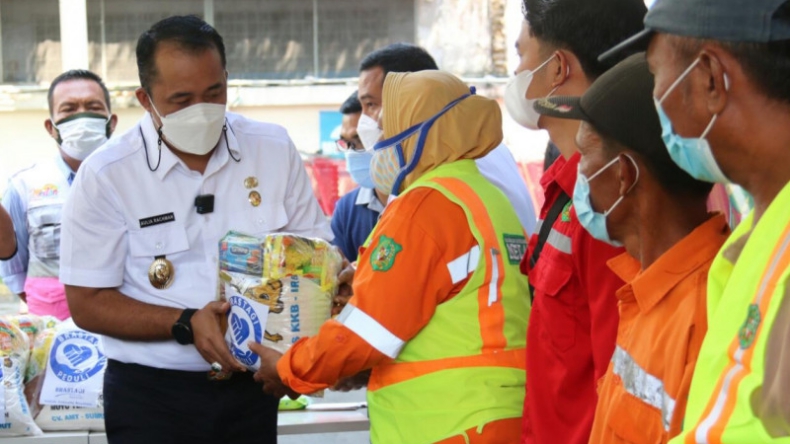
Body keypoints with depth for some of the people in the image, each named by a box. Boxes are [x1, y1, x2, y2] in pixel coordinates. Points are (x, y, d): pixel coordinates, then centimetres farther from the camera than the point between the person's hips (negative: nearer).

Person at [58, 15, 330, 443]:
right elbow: (87, 303, -8)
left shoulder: (274, 149, 0)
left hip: (252, 388, 3)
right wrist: (185, 325, -20)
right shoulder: (107, 174, -8)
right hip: (150, 395, -2)